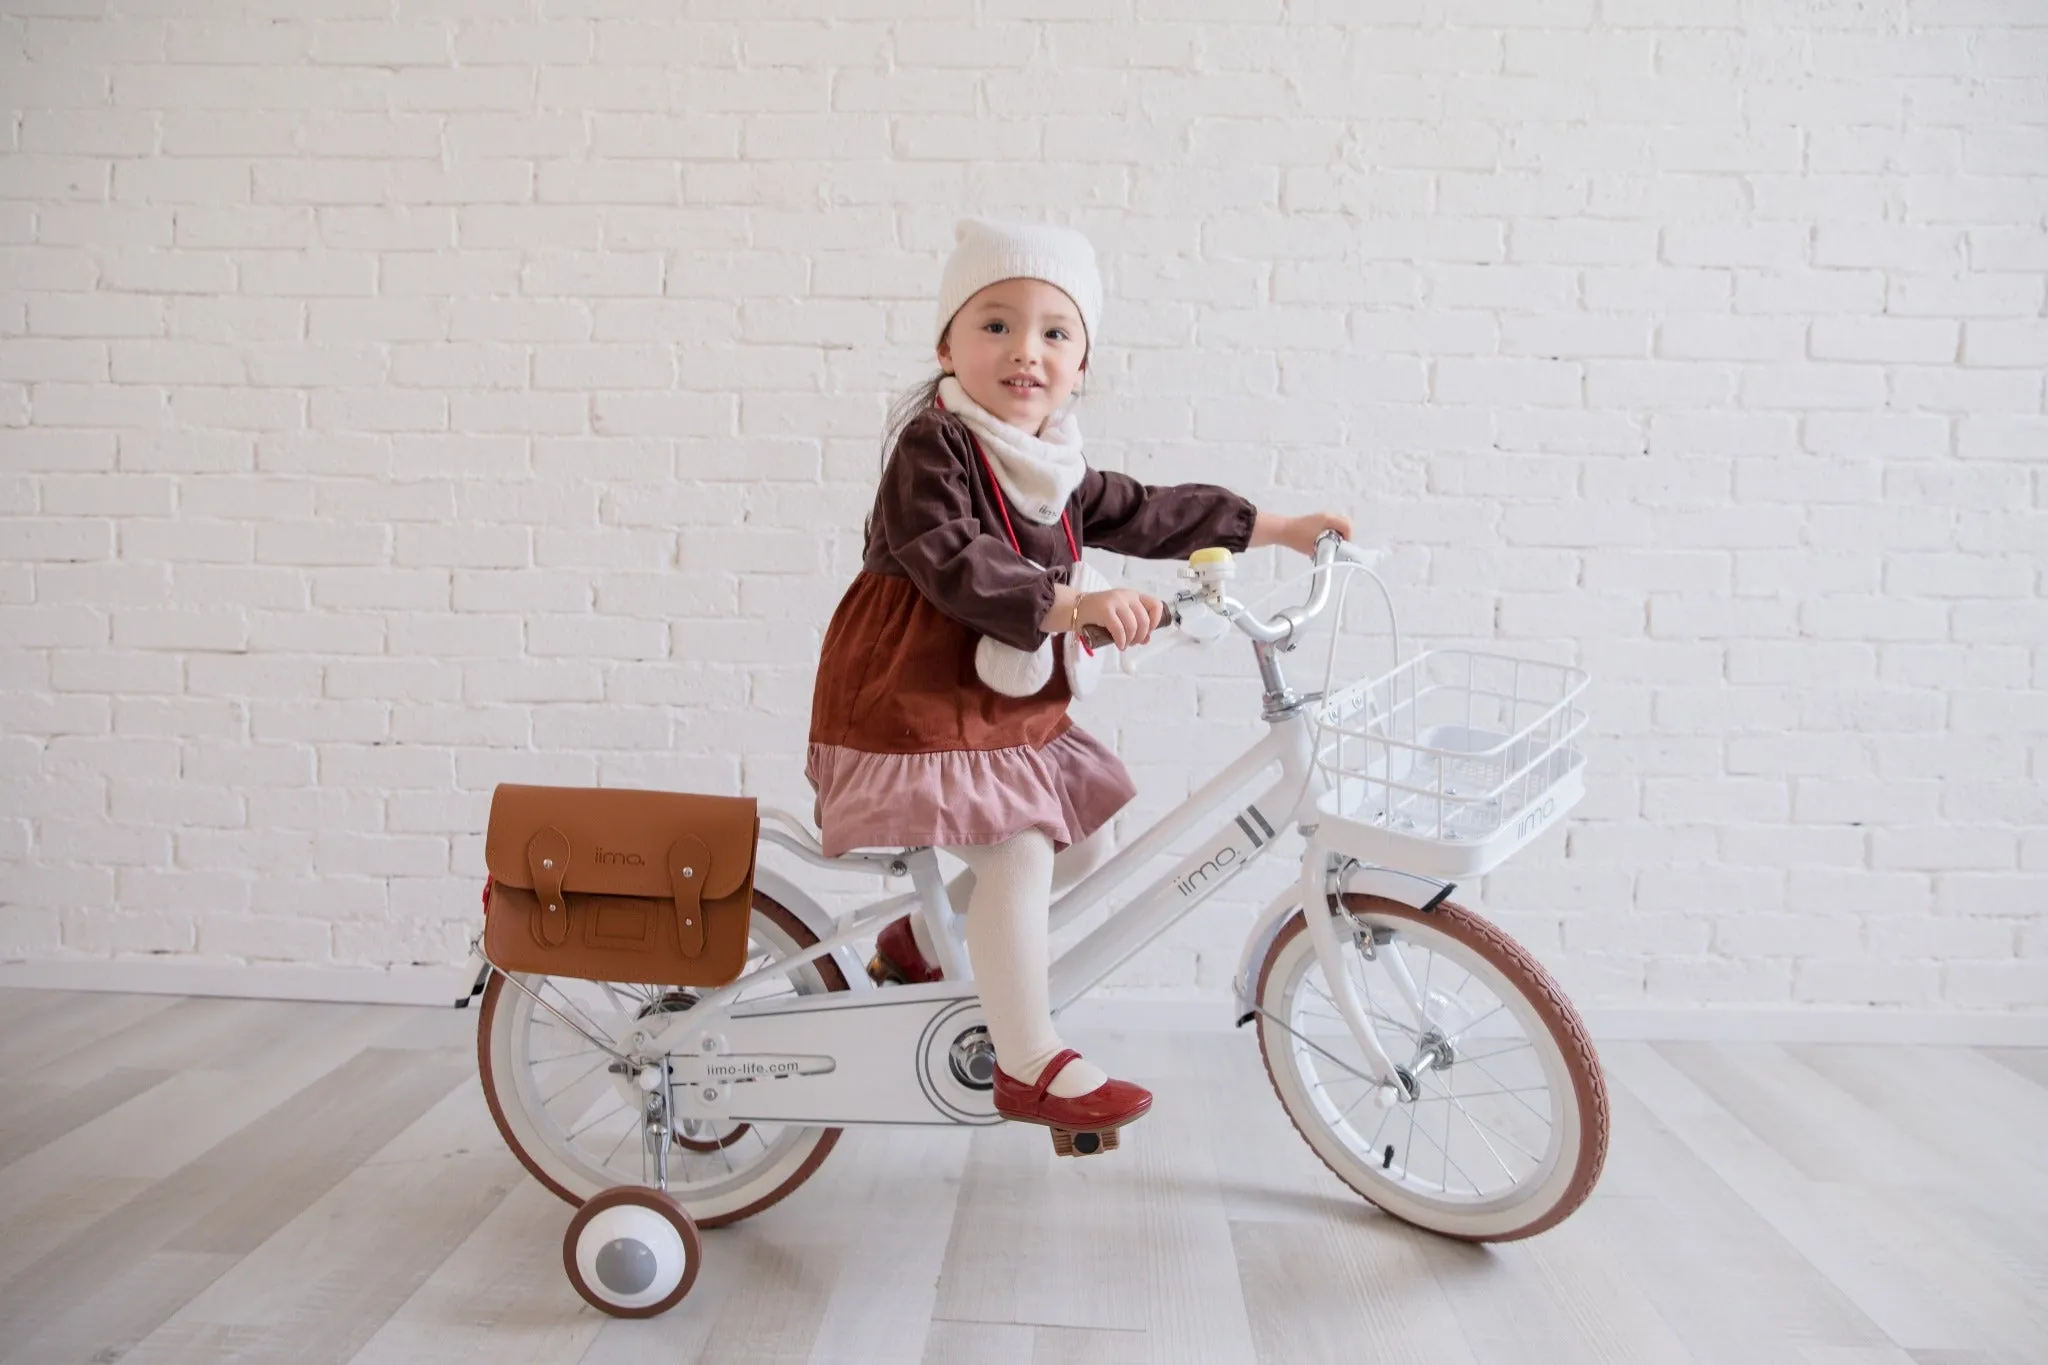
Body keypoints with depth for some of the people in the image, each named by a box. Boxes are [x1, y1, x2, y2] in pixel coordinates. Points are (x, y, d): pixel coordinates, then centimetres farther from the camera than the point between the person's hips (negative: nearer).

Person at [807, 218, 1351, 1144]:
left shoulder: (1053, 466, 9)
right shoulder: (932, 445, -18)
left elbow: (1146, 514, 18)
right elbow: (954, 565, -31)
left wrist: (1275, 529, 21)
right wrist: (1075, 604, -42)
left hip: (1012, 711, 9)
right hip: (917, 706, -9)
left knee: (1084, 844, 15)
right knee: (1019, 854, -19)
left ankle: (920, 940, 32)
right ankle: (1029, 1066, -4)